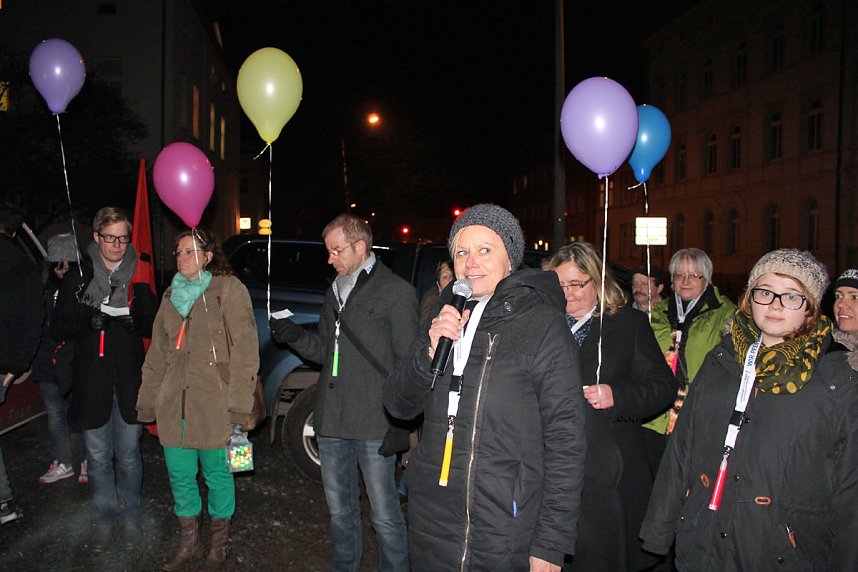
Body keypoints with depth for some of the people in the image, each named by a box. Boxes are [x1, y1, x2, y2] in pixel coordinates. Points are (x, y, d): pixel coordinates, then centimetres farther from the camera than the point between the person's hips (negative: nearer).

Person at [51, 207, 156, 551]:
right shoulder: (77, 278, 2)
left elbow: (155, 327, 6)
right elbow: (57, 328, 2)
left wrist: (136, 321, -16)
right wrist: (88, 322, -17)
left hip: (129, 381, 0)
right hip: (92, 382, 0)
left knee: (128, 454, 10)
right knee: (98, 456, 9)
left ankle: (129, 518, 25)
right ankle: (104, 519, 25)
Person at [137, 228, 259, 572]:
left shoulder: (229, 290, -6)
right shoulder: (171, 296, 13)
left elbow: (245, 350, -11)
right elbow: (157, 353, 18)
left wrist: (239, 403, -16)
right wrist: (147, 400, 15)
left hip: (214, 406, -5)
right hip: (174, 404, 6)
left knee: (217, 475, 6)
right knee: (180, 476, 13)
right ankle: (188, 544, 32)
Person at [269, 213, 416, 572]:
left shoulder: (396, 292, -6)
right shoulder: (334, 294, 16)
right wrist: (295, 336, -1)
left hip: (375, 427, -7)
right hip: (332, 423, 7)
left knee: (384, 516, 2)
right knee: (340, 511, 19)